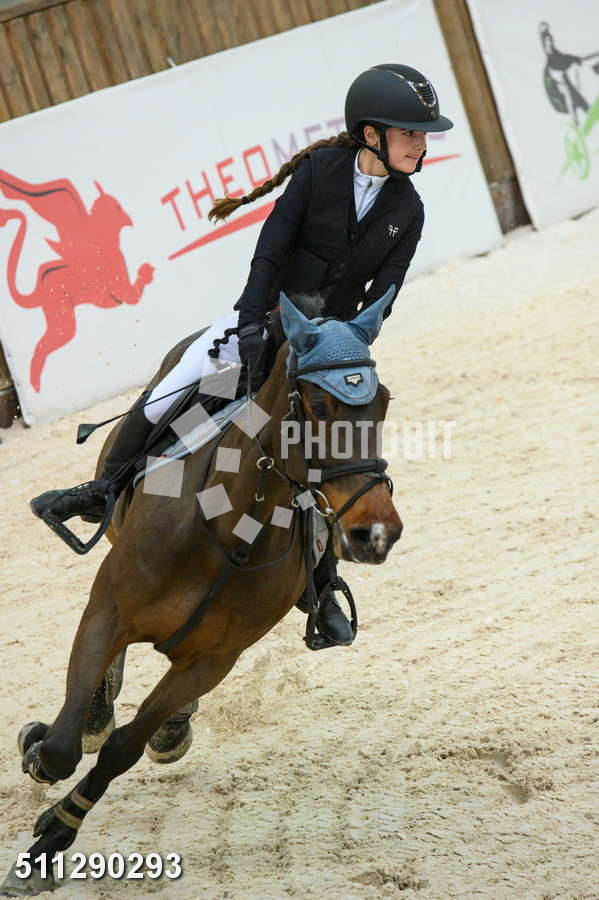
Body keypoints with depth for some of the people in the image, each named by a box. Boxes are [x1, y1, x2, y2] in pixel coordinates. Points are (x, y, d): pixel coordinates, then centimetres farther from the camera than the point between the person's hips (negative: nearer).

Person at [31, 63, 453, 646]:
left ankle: (323, 592, 10)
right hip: (269, 315, -1)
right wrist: (250, 325, -21)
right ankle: (104, 492, 12)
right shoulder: (320, 168, -10)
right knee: (165, 397, -11)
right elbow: (271, 250, -12)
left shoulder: (406, 211, -3)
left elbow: (380, 298, -4)